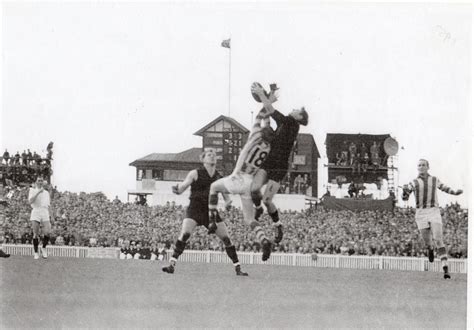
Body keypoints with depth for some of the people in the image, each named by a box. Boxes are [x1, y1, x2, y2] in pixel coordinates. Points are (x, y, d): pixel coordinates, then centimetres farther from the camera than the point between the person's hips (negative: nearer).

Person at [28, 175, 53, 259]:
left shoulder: (46, 193, 20)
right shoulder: (32, 191, 8)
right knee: (36, 234, -4)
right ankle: (36, 253, 6)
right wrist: (38, 192, -16)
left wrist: (50, 217, 15)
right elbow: (30, 201, -10)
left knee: (47, 232, -16)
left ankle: (44, 248, 6)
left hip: (45, 214, 2)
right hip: (35, 212, -2)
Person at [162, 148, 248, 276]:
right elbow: (182, 187, -5)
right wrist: (177, 189, -30)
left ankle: (238, 269, 8)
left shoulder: (219, 177, 8)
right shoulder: (195, 174, -1)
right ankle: (172, 264, -23)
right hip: (195, 209, -3)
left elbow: (227, 198, 13)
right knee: (184, 234, -25)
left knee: (226, 239, -1)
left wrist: (228, 201, -11)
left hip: (211, 211, 4)